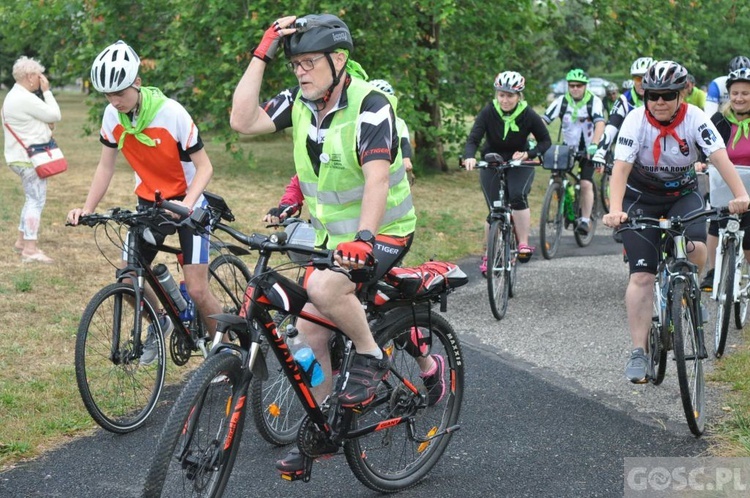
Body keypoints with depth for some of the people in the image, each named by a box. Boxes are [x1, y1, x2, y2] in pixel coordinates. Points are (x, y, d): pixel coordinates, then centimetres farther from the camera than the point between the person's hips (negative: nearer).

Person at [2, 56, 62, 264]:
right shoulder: (26, 99, -19)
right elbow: (55, 115, -15)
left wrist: (45, 125, 5)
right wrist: (47, 91, -7)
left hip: (22, 156, 11)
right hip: (30, 157, -11)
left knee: (32, 199, 19)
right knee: (37, 200, -10)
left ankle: (21, 240, 25)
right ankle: (30, 250, -12)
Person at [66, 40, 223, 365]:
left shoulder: (171, 113, -24)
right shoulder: (113, 115, -10)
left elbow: (204, 167, -19)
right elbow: (106, 165, 1)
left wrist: (186, 205, -35)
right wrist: (87, 209, -11)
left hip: (186, 203, -5)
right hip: (149, 203, 5)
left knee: (196, 291, -11)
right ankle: (159, 324, 28)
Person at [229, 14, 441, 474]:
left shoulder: (370, 104, -21)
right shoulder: (299, 103, -1)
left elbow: (377, 177, -30)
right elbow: (243, 121, -13)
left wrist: (363, 239, -43)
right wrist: (262, 56, -15)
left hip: (383, 232, -7)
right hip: (332, 235, 7)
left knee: (324, 287, -32)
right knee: (310, 331, 3)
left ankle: (372, 357, -6)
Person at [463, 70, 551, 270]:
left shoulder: (528, 115, -17)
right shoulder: (489, 112, -19)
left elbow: (545, 141, -8)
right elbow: (473, 139, -24)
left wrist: (528, 154, -26)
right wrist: (470, 157, -45)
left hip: (519, 164, -1)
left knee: (518, 197, -28)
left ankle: (524, 245, -18)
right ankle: (488, 254, 14)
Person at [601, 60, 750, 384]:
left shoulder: (695, 118, -18)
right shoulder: (636, 121, -21)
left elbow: (720, 158, -29)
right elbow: (621, 168, -29)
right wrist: (615, 209, -46)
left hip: (683, 194, 1)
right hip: (641, 197, -1)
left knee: (696, 251, -27)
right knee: (642, 275, -11)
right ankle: (638, 352, -7)